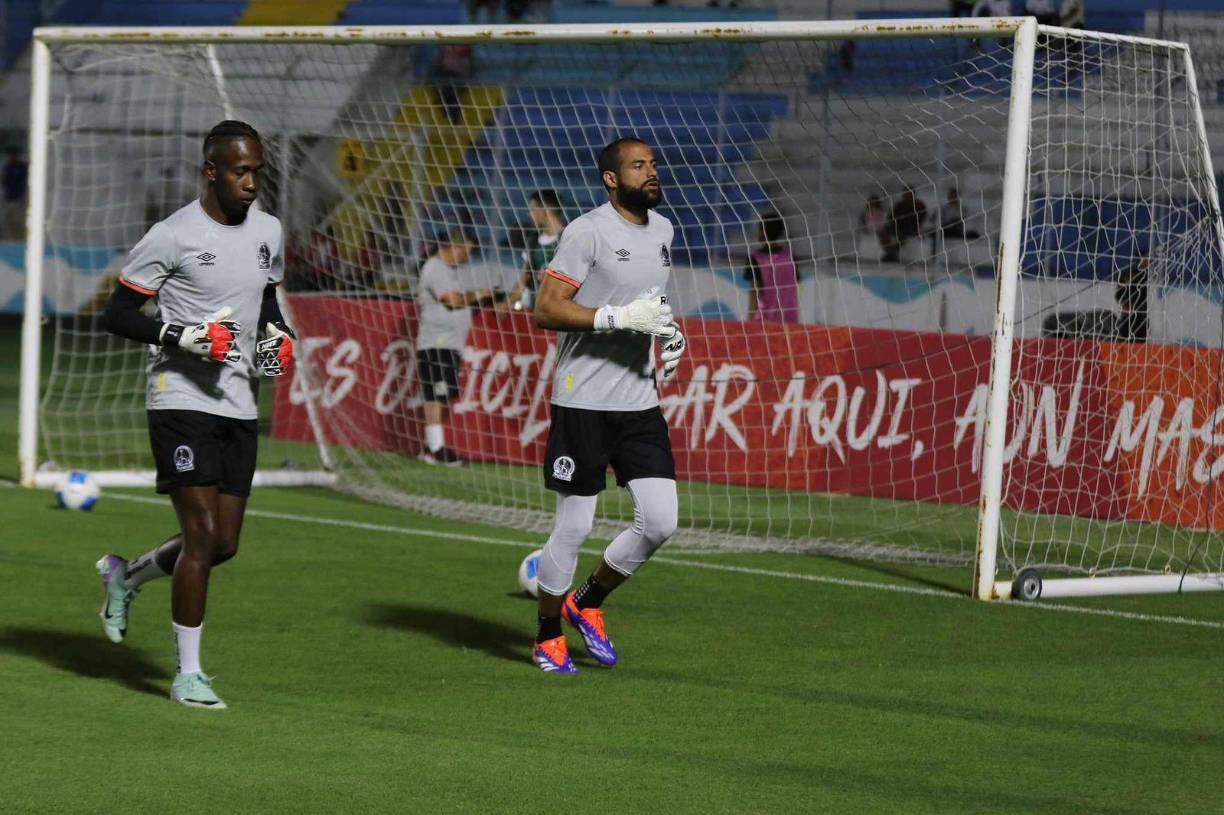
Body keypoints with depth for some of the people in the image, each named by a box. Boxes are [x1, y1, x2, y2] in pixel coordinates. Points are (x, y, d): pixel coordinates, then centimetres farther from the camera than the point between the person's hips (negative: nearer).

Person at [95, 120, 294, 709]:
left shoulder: (268, 233, 9)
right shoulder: (173, 236, -11)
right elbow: (116, 314, -7)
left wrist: (278, 335, 6)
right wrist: (184, 337, -20)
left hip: (239, 405, 7)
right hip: (182, 400, -7)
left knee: (224, 544, 6)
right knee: (203, 535, -12)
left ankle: (127, 575, 34)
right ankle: (188, 674, -3)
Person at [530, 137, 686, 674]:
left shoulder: (661, 229, 13)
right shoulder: (589, 232, -11)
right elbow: (545, 309, -16)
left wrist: (667, 331, 9)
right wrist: (618, 318, -23)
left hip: (640, 403, 7)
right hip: (583, 403, -7)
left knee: (660, 522, 0)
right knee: (574, 526, -1)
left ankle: (588, 603, 22)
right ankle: (548, 636, 17)